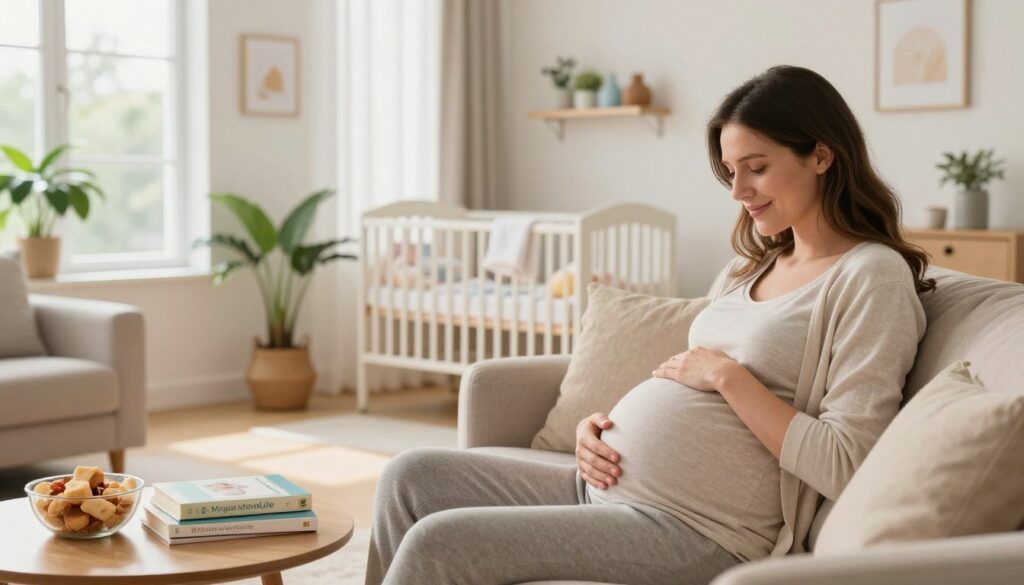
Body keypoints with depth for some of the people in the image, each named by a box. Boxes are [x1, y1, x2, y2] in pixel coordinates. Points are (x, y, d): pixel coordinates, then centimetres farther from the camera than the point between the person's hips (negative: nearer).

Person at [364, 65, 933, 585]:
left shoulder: (872, 275, -9)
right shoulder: (750, 270, 16)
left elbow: (843, 465, -18)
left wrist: (727, 374, -14)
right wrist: (600, 425, 2)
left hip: (695, 530, -9)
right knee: (411, 476, 4)